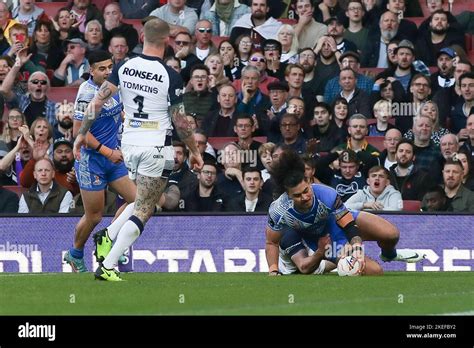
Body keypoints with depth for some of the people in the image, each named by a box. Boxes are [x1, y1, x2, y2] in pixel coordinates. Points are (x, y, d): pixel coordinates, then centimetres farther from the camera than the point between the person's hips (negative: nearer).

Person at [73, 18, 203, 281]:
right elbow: (181, 122, -9)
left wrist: (82, 133, 7)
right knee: (143, 211, -1)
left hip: (129, 143, 6)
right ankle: (108, 266, -9)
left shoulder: (124, 68, -1)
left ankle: (107, 236, 6)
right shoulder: (170, 76, -13)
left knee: (143, 201, 26)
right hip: (156, 147, -6)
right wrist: (194, 151, 4)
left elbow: (97, 101, -3)